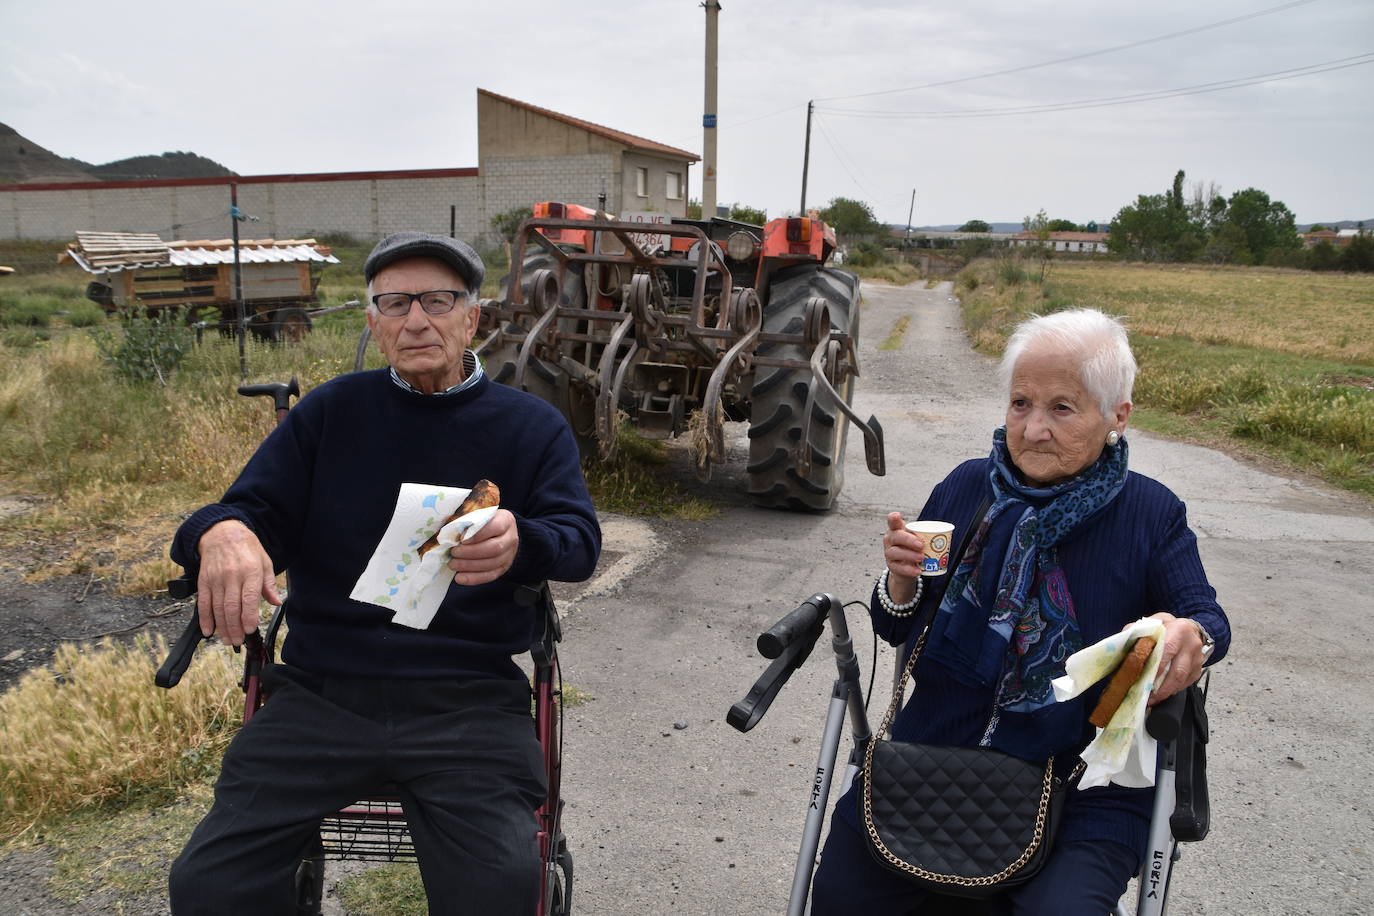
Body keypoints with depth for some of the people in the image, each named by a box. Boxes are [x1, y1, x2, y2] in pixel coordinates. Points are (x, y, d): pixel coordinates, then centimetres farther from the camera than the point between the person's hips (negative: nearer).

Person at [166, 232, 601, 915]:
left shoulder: (533, 426, 8)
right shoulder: (331, 411, 13)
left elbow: (581, 542, -2)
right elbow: (253, 509, 9)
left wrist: (519, 544, -27)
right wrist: (221, 532, -18)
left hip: (466, 698, -1)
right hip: (322, 691, 2)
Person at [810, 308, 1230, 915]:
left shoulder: (1151, 514, -1)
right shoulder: (965, 488, 4)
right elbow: (896, 631, 8)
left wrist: (1190, 635, -29)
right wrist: (900, 578, -15)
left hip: (1082, 783, -2)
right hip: (933, 752, 3)